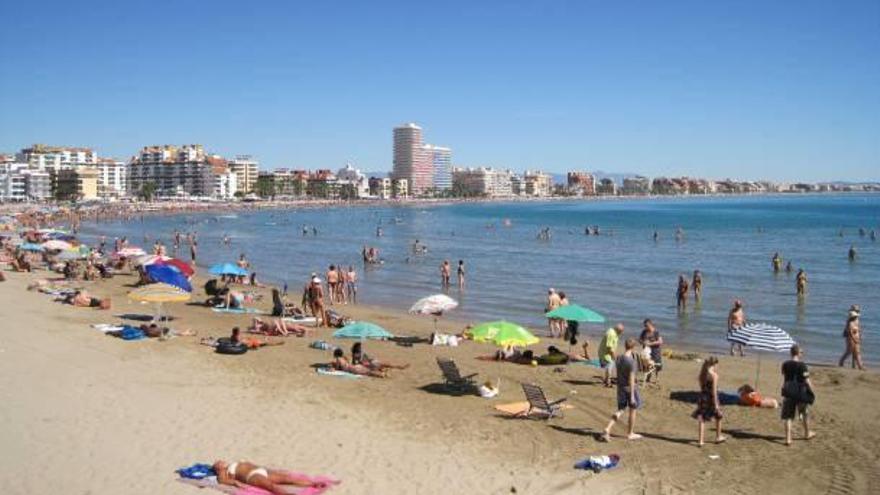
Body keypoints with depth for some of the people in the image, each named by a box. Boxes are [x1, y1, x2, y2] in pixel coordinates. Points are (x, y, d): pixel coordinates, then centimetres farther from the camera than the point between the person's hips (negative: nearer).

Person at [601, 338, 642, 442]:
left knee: (620, 410, 13)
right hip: (630, 388, -6)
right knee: (632, 410, 13)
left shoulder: (618, 358, 0)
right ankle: (630, 434, 25)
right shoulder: (631, 361, -20)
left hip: (620, 387, 6)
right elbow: (631, 379, -20)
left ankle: (607, 429, -3)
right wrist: (632, 395, -17)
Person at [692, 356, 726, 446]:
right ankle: (718, 437, 34)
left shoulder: (702, 374, 3)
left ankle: (701, 441, 0)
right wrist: (716, 403, -14)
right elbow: (714, 390, -17)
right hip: (711, 398, -5)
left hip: (703, 397, 5)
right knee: (718, 417, 19)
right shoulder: (714, 375, -16)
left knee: (702, 419, 5)